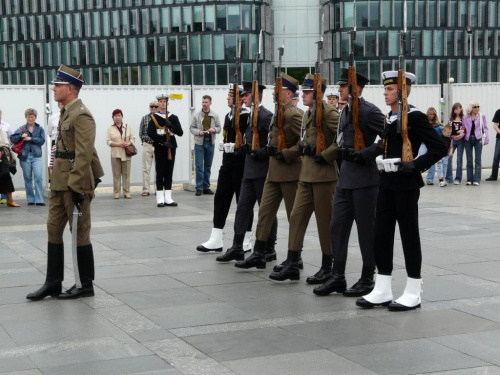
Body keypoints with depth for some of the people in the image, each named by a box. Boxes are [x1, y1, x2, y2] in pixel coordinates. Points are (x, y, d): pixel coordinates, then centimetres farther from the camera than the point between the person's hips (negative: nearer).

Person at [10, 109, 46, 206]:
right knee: (28, 178, 7)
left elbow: (42, 140, -6)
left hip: (36, 156, -1)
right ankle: (30, 199, 15)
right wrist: (21, 136, -16)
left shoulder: (40, 129, 5)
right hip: (25, 156, 2)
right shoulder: (21, 129, 7)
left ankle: (39, 200, -8)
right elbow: (12, 138, 0)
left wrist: (31, 139, -13)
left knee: (38, 177, -10)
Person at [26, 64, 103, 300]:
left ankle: (86, 287, 10)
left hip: (75, 183, -10)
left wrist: (75, 186, -22)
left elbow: (84, 154, -20)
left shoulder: (81, 115, -15)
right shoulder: (67, 112, 14)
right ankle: (53, 283, 16)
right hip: (60, 182, 10)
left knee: (80, 233, 0)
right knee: (54, 230, 10)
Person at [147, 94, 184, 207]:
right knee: (160, 172, -2)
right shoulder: (153, 117, 1)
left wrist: (171, 126, -15)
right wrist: (163, 142, -17)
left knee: (169, 172, 5)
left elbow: (180, 133, 3)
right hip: (159, 148, -3)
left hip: (171, 147, 3)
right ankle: (160, 199, 0)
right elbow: (150, 133, -10)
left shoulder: (174, 118, 9)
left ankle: (168, 198, 10)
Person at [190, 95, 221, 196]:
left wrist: (214, 129, -13)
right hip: (199, 142, -2)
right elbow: (191, 128, 3)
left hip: (210, 143, 2)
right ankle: (199, 187, 2)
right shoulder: (196, 115, 1)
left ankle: (206, 187, 17)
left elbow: (219, 128, 8)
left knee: (208, 166, 9)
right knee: (199, 166, -4)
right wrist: (198, 132, -15)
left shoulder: (215, 115, 5)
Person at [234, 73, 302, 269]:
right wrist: (271, 148, 10)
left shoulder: (293, 115, -15)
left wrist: (284, 154, -21)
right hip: (274, 171, 9)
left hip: (289, 172, -9)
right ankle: (259, 254, 8)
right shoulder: (278, 114, 14)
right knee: (265, 210, 6)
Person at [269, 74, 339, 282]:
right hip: (306, 174, 9)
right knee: (297, 216, 6)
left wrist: (325, 155, -19)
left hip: (324, 175, -9)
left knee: (325, 221, 0)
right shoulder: (308, 114, 14)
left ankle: (327, 268, 11)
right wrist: (305, 148, 4)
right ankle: (292, 265, 11)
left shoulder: (328, 112, -13)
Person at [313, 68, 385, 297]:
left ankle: (368, 278, 12)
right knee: (337, 226, 7)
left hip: (364, 179, -9)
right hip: (345, 178, 9)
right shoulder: (345, 112, 15)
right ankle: (338, 276, 14)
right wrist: (342, 152, 10)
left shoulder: (369, 111, -12)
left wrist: (364, 155, -20)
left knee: (366, 229, 2)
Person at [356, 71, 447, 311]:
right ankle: (383, 290, 15)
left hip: (405, 185, -8)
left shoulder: (415, 117, -11)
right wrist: (380, 161, 9)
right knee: (382, 234, 8)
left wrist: (416, 165, -22)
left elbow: (440, 148, -15)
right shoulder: (388, 118, 13)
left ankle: (413, 293, 9)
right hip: (386, 184, 8)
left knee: (409, 235, 0)